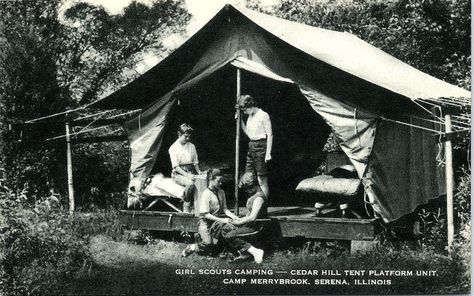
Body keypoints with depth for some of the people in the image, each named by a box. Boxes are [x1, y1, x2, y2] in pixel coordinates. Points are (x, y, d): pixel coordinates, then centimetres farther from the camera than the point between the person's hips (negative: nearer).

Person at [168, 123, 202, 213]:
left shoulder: (191, 146, 13)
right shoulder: (173, 148, -4)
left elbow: (195, 162, 18)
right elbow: (176, 166, -10)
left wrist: (199, 172, -1)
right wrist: (187, 175, -22)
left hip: (190, 172, 5)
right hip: (178, 174, -5)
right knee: (190, 183, -36)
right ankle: (186, 206, -18)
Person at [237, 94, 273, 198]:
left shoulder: (263, 116, -10)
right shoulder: (250, 116, 13)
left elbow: (270, 135, -10)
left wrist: (268, 153, -14)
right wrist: (240, 120, 13)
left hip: (261, 147, -8)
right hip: (251, 147, 8)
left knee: (261, 181, -5)